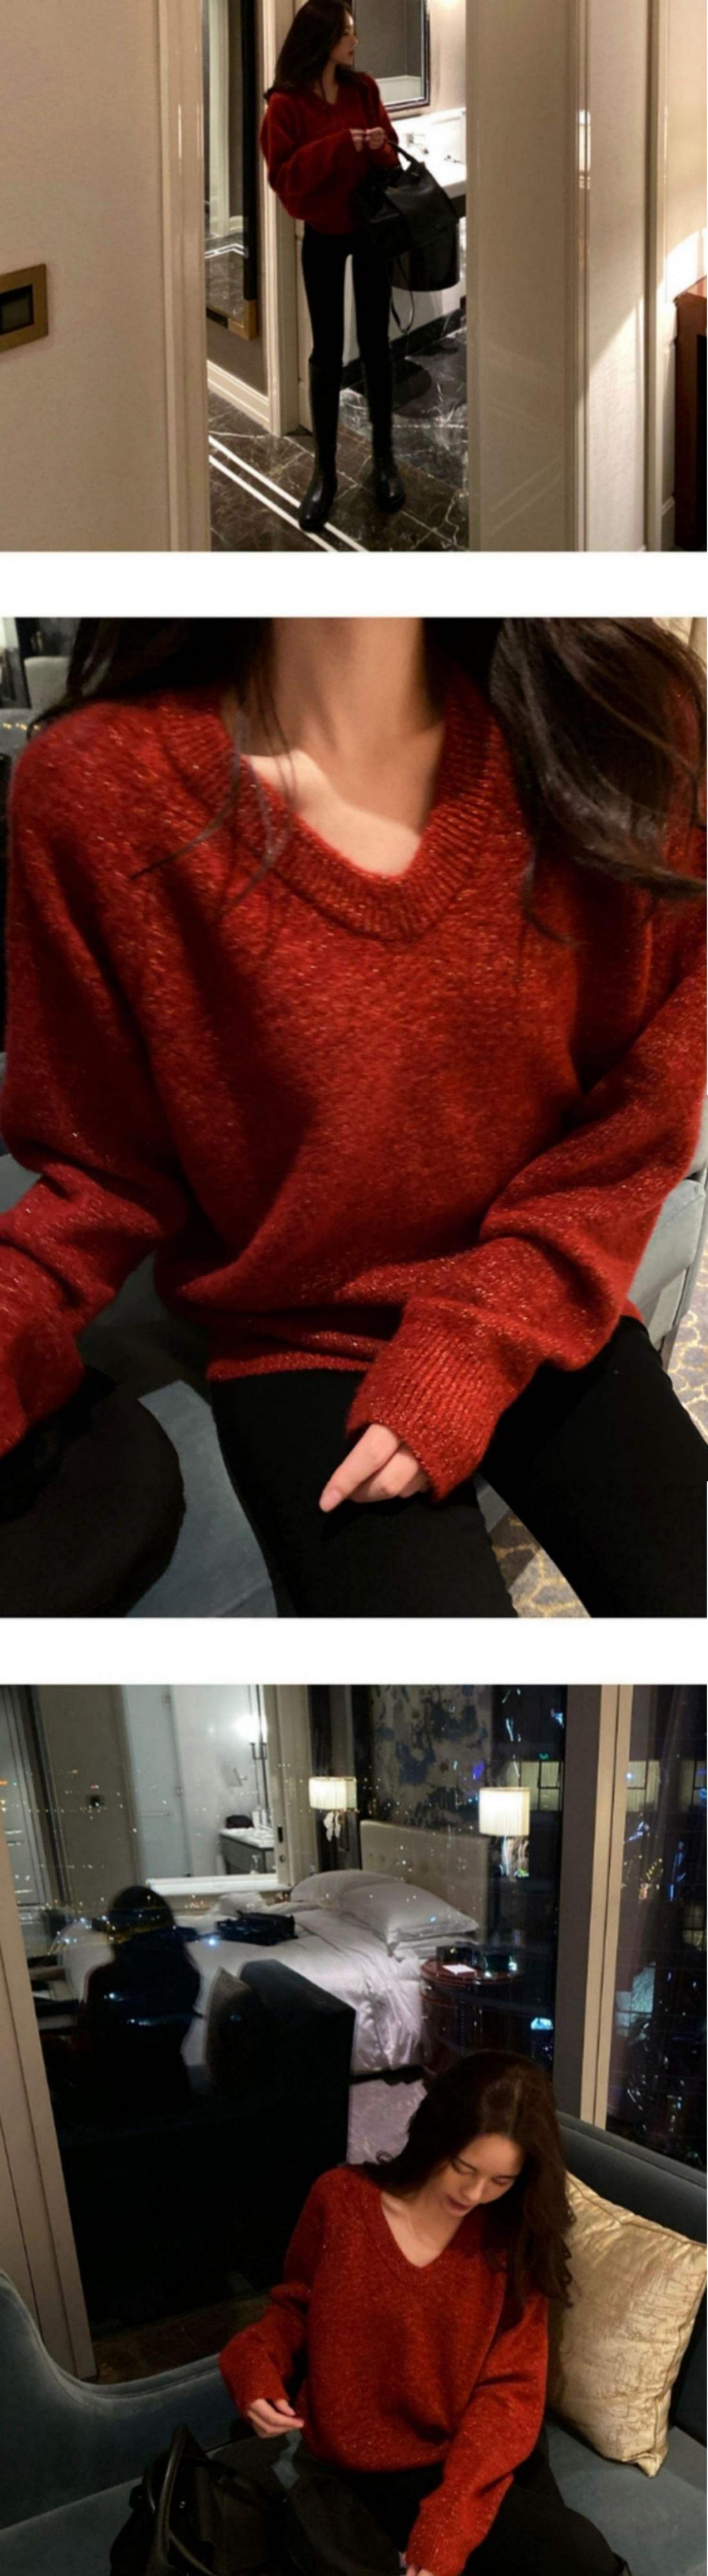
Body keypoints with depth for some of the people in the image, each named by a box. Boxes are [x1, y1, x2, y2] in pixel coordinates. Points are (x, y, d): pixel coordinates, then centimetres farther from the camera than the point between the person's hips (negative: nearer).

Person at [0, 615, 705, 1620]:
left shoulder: (616, 727, -10)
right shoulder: (101, 787, -15)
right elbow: (104, 1173, -6)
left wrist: (478, 1348, -12)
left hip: (542, 1319, 3)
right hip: (297, 1347, -2)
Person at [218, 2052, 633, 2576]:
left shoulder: (515, 2238, -6)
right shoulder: (342, 2198, -10)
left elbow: (511, 2390, -11)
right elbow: (297, 2307, 7)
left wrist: (448, 2521, -23)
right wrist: (257, 2364, -16)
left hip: (478, 2459, 3)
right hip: (378, 2467, -3)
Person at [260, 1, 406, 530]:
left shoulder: (364, 89, 0)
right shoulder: (286, 105, -12)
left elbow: (389, 153, 7)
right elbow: (284, 176, -17)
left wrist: (379, 148, -17)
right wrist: (338, 146, -24)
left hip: (373, 229, 3)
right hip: (323, 236, -3)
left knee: (376, 344, 7)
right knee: (327, 353, 2)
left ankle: (384, 457, 19)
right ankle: (325, 471, 9)